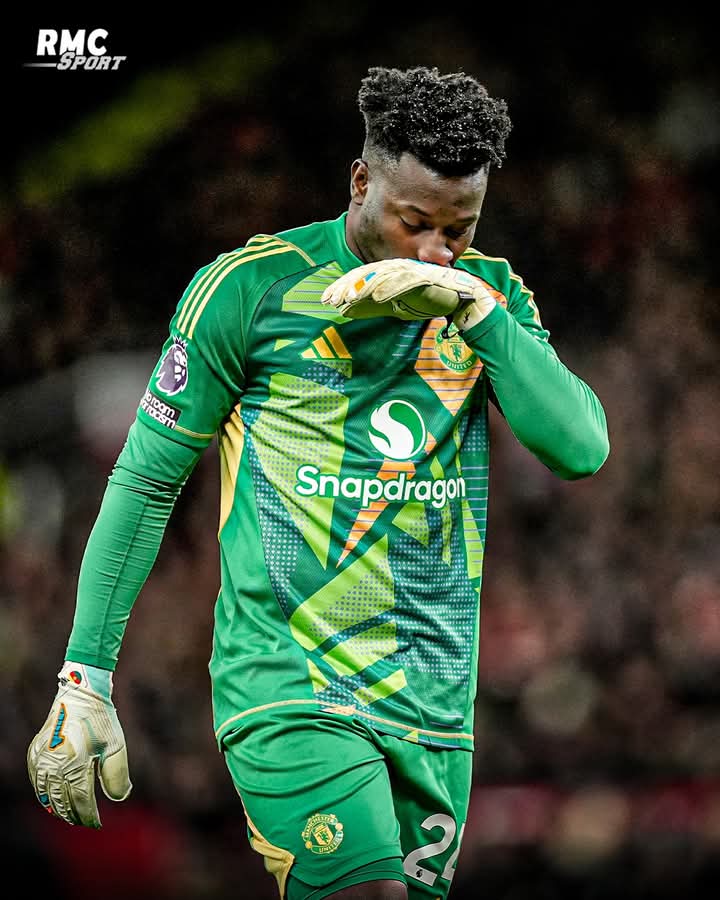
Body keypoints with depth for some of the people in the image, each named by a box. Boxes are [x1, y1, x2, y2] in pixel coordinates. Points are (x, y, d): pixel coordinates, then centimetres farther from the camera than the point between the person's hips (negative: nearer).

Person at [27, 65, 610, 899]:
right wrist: (82, 682, -3)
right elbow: (145, 482, 0)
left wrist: (475, 308, -15)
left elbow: (582, 449, -5)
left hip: (432, 699, 5)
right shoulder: (253, 286, -5)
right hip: (284, 676, -5)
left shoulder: (491, 294, 8)